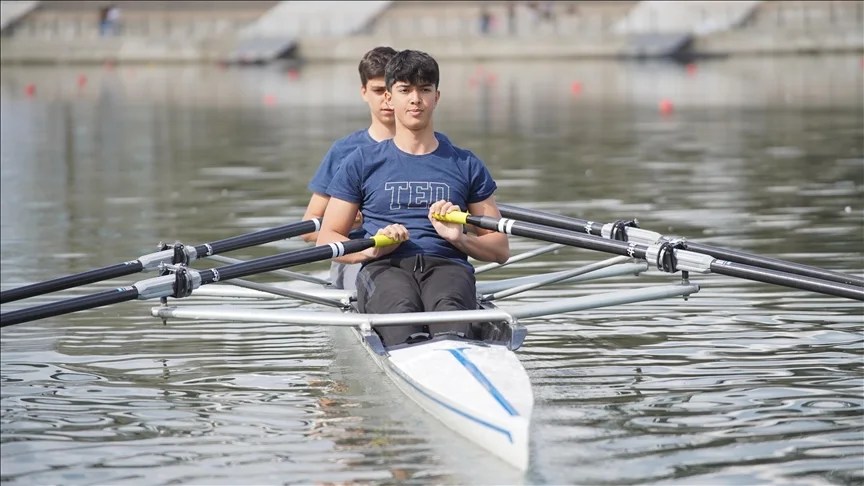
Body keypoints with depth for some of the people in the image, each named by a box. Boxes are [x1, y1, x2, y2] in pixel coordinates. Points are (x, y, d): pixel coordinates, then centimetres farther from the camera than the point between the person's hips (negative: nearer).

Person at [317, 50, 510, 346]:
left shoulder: (467, 166, 22)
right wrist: (371, 250, -5)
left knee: (448, 307, -39)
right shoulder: (362, 163, 20)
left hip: (447, 266, 1)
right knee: (401, 309, -40)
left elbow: (500, 249, 20)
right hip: (385, 268, -1)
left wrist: (460, 239, -1)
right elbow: (327, 238, 15)